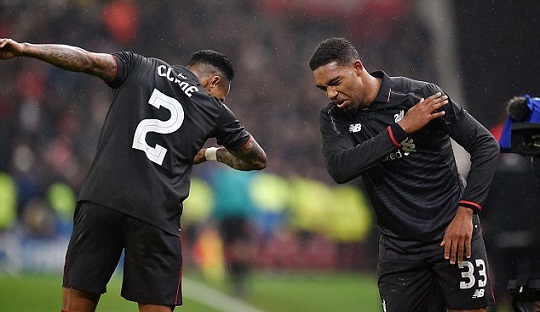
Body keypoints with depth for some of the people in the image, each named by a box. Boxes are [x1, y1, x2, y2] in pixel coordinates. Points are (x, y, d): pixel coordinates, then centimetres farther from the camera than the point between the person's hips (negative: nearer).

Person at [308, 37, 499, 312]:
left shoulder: (422, 95, -10)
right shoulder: (334, 119, 0)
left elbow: (486, 145, -7)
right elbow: (339, 169, -20)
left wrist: (465, 211, -15)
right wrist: (402, 129, -22)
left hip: (453, 235, -3)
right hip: (398, 246, 3)